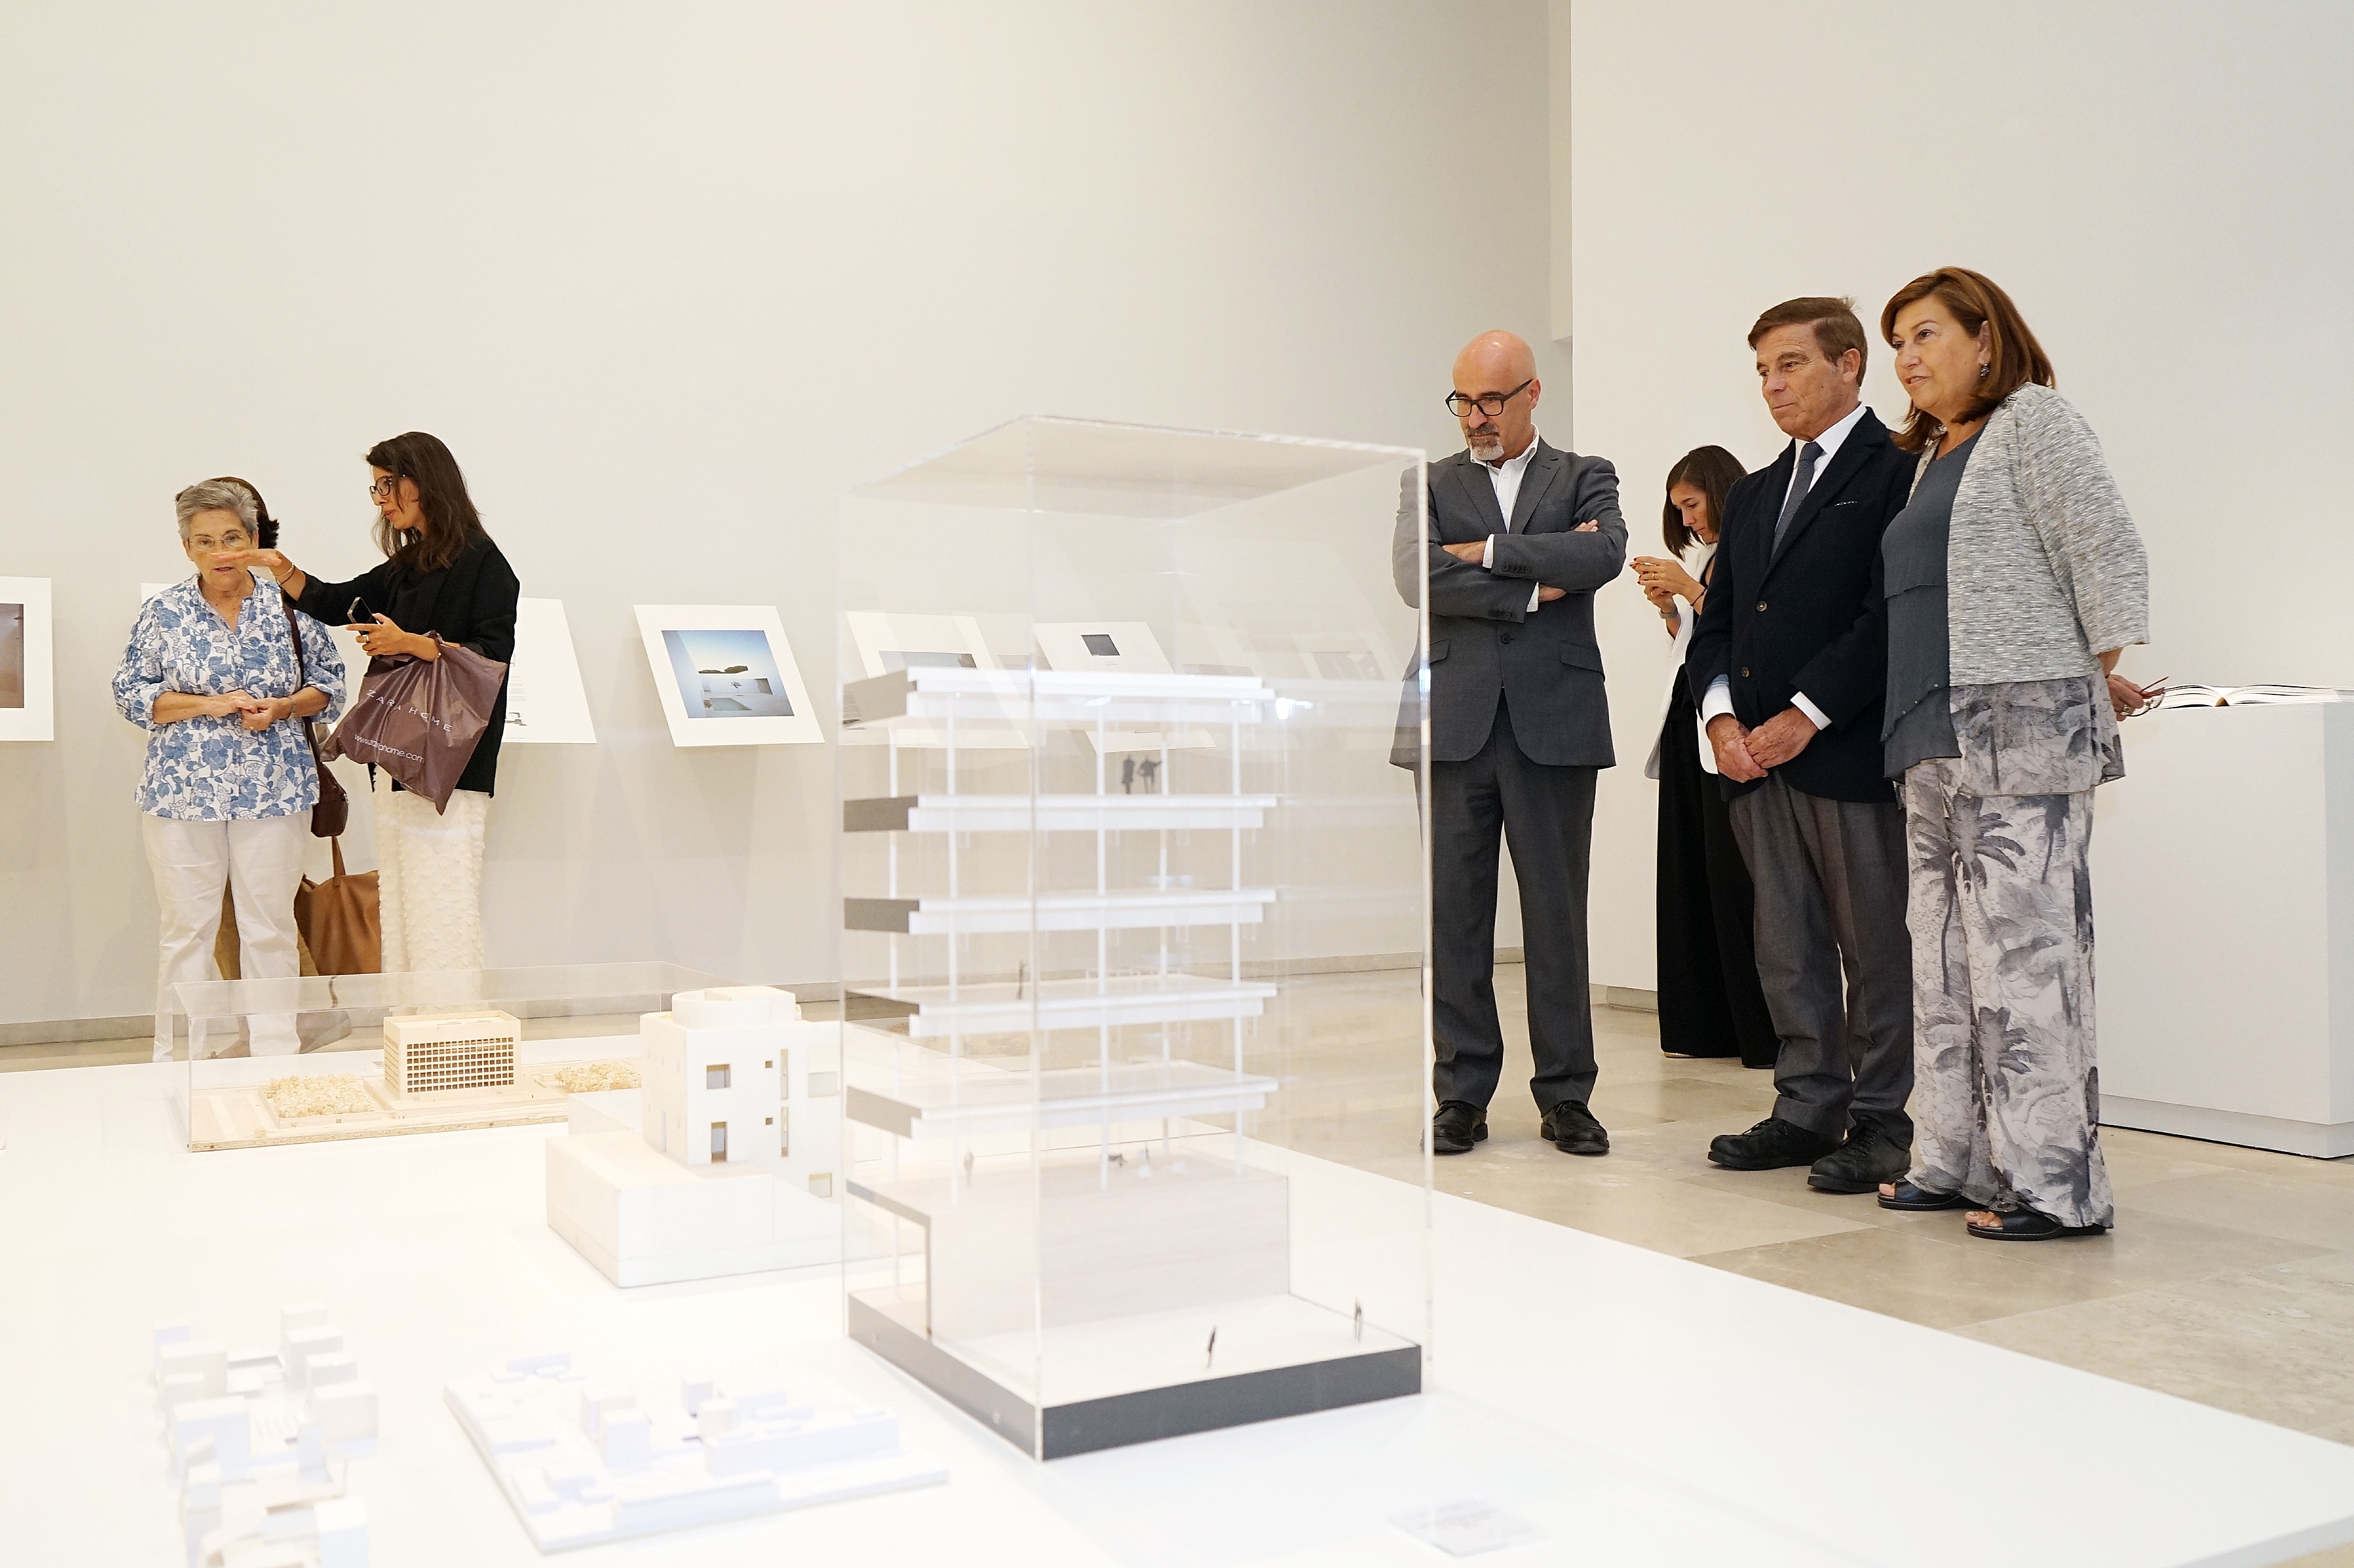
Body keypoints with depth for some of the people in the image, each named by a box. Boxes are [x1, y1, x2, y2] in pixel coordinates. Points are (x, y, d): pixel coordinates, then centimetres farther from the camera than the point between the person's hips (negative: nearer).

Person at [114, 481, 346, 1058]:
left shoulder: (289, 606, 2)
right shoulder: (163, 612, 2)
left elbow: (328, 685, 8)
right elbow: (131, 695, 2)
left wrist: (280, 708, -11)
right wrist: (209, 705, -11)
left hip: (273, 793, 0)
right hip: (183, 792, 0)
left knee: (271, 928, 6)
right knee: (186, 926, 6)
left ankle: (277, 1057, 16)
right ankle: (176, 1063, 16)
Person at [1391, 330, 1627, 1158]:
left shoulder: (1584, 477, 13)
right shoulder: (1429, 483, 14)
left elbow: (1603, 553, -9)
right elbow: (1416, 576, -4)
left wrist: (1487, 551, -8)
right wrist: (1534, 586, -5)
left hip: (1554, 723, -1)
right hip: (1456, 723, 1)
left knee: (1557, 912, 2)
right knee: (1455, 913, 2)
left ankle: (1566, 1095, 12)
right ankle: (1463, 1095, 11)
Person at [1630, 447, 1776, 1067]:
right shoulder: (1701, 557, 20)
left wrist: (1690, 590, -13)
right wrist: (1666, 607, 8)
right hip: (1687, 722, 9)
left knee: (1736, 880, -9)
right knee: (1688, 878, 7)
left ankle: (1768, 1034, -1)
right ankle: (1704, 1025, 14)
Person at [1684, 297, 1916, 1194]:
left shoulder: (1895, 473, -3)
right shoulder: (1754, 495, 20)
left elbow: (1889, 614, -13)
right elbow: (1717, 621, 17)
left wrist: (1805, 716, -16)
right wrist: (1721, 716, 0)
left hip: (1851, 752, -7)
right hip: (1756, 758, 7)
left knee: (1875, 946, 2)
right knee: (1787, 948, 11)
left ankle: (1879, 1121, 11)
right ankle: (1810, 1107, 20)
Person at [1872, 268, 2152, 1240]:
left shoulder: (2032, 419, -3)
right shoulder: (1932, 454, 23)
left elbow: (2108, 552, -9)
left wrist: (2101, 678, -4)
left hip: (2020, 725, -9)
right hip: (1936, 738, 9)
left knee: (2023, 948, -9)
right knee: (1947, 953, 10)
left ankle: (2055, 1185, -3)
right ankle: (1959, 1163, 18)